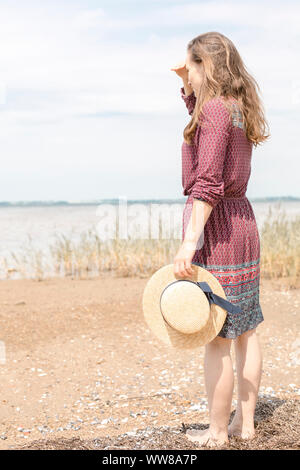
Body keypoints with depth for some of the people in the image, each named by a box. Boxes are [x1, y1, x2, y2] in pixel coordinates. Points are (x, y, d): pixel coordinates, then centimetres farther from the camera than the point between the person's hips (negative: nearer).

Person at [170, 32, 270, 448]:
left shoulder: (215, 110, -15)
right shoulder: (238, 108, 12)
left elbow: (208, 183, -24)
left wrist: (190, 241, -27)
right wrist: (187, 84, 19)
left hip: (215, 225, -10)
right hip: (242, 219, 10)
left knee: (216, 338, -2)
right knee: (245, 331, 13)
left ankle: (217, 433, 8)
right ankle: (245, 423, 23)